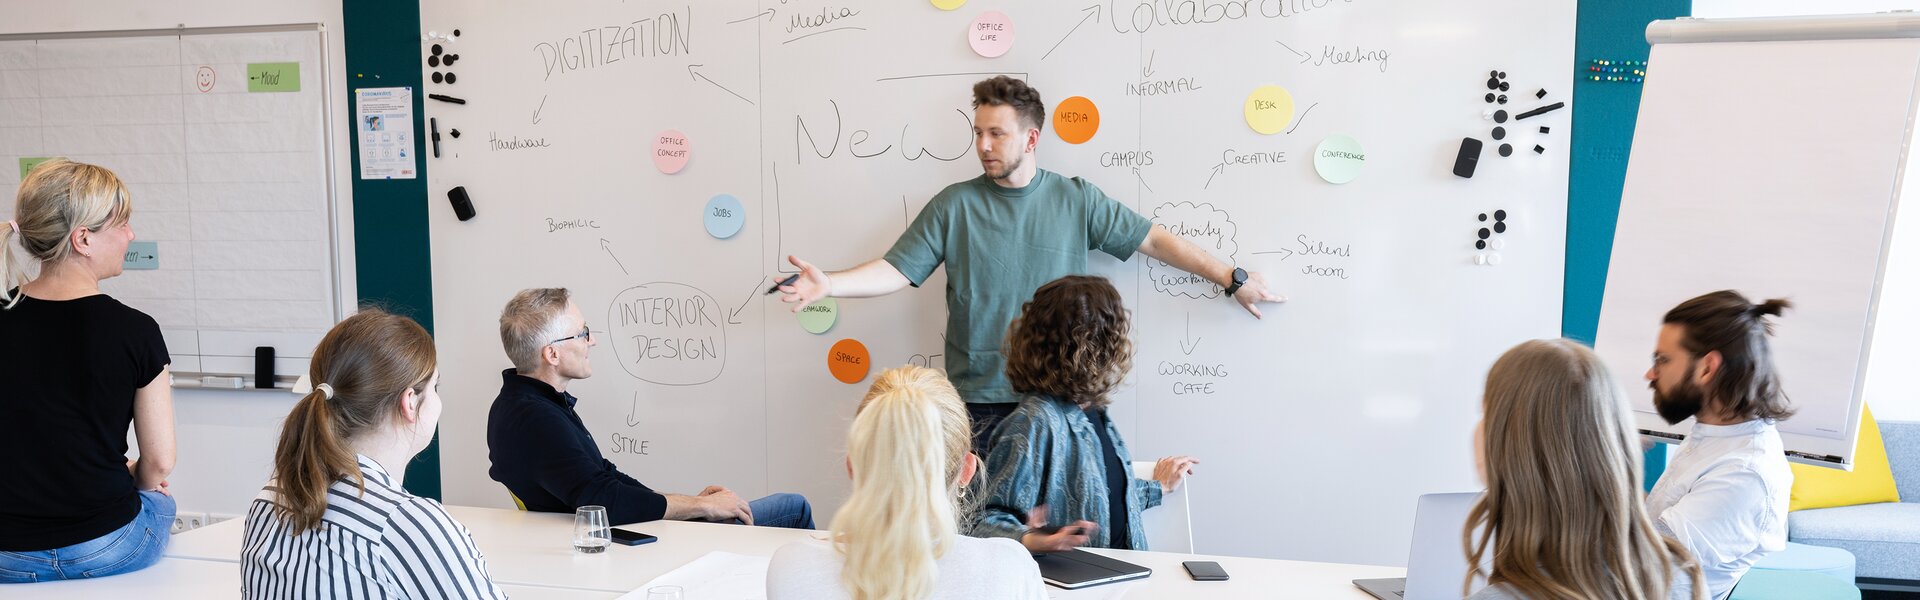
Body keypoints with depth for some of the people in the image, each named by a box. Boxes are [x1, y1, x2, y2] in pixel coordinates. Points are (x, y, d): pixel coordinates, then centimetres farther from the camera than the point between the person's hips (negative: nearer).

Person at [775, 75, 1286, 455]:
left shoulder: (1077, 201, 4)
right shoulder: (955, 205, 2)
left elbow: (1153, 240, 8)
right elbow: (897, 271, -1)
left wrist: (1231, 278, 8)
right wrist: (829, 284, -15)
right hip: (977, 400, 0)